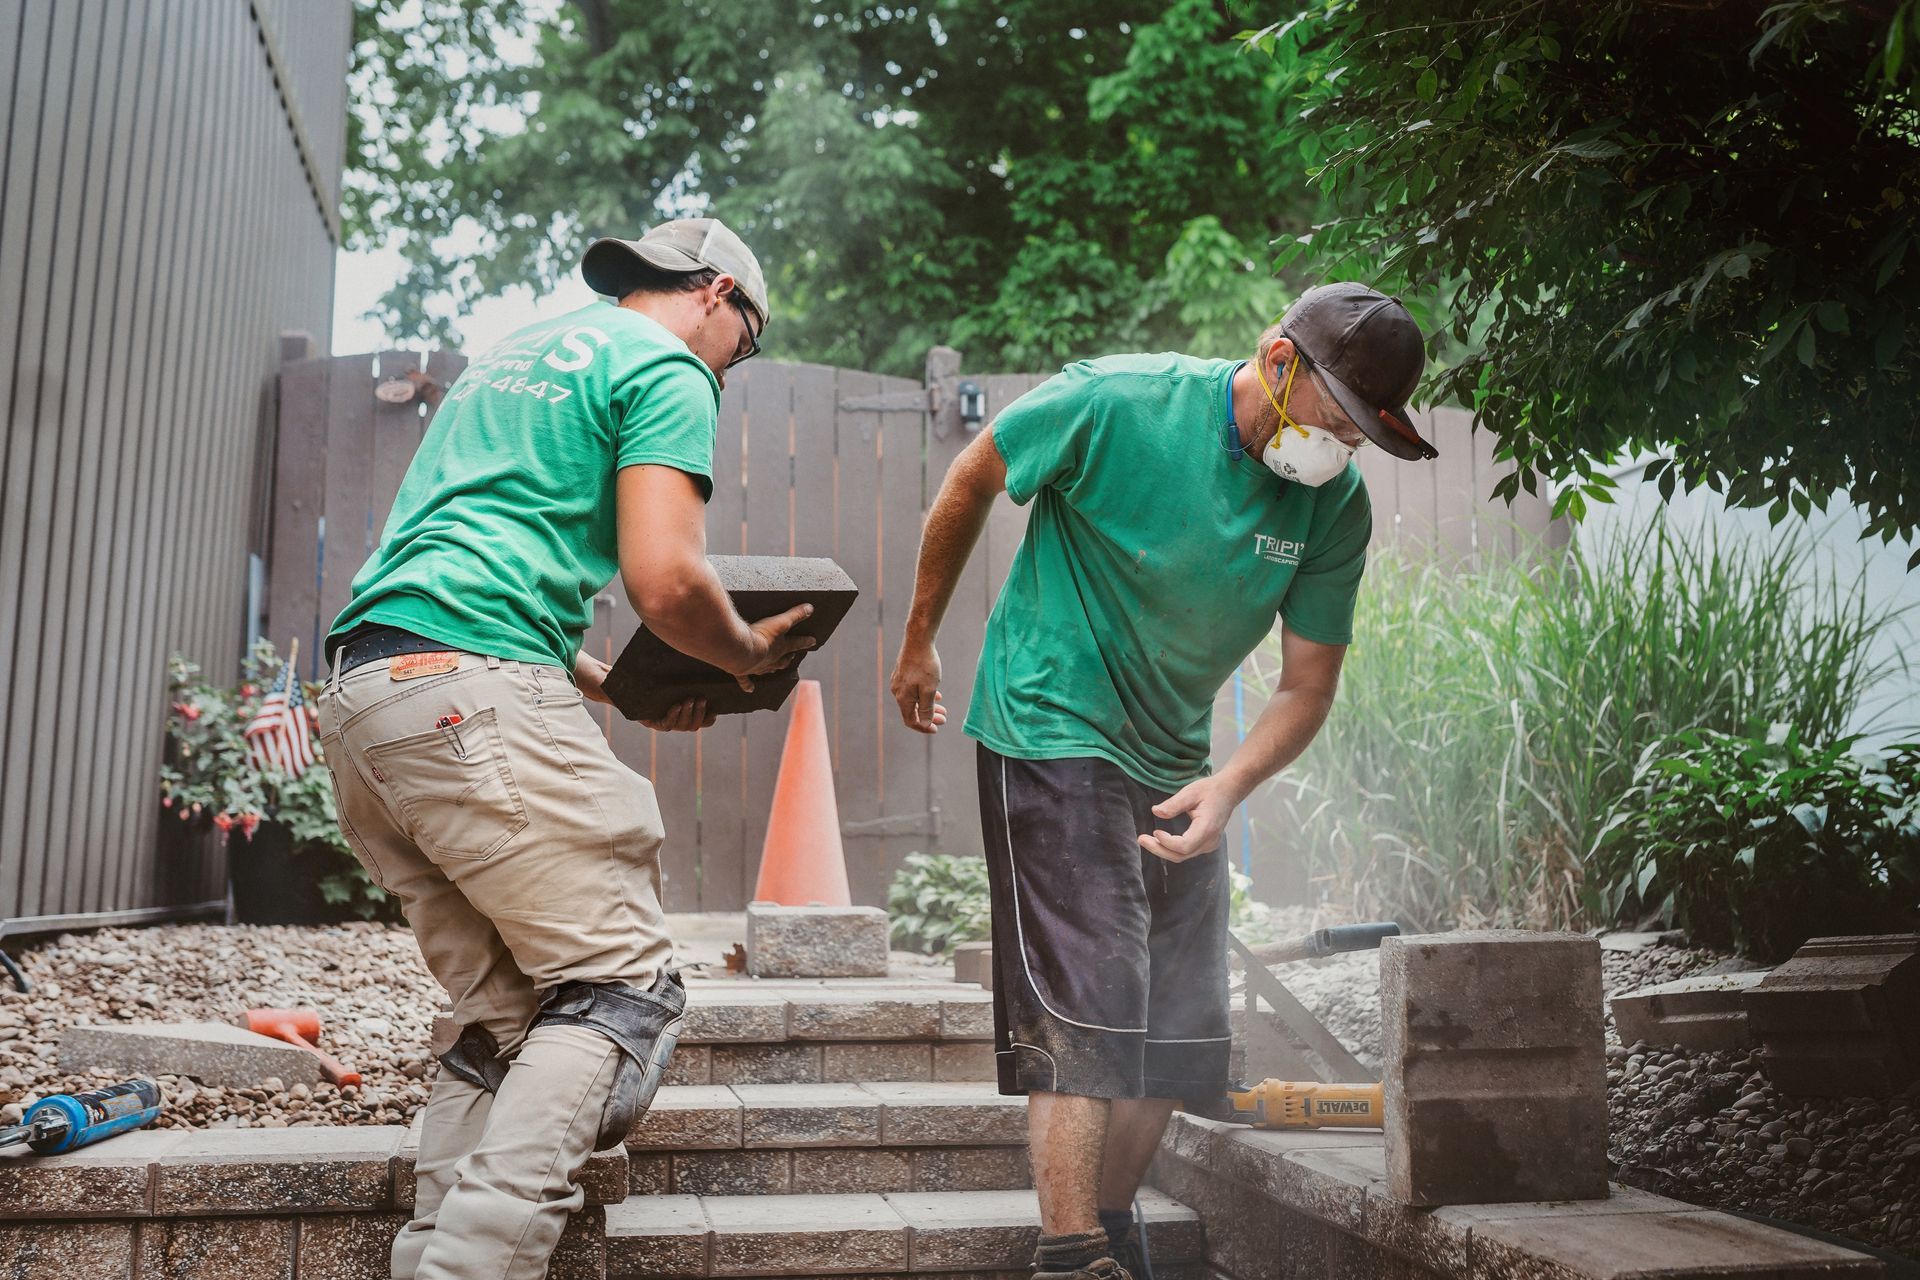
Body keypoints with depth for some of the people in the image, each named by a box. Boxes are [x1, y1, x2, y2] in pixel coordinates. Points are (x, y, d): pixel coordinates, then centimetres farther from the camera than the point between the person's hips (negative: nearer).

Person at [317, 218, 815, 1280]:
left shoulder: (514, 353, 31)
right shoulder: (668, 367, 3)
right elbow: (663, 582, -10)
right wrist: (752, 654, 10)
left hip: (358, 692, 9)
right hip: (473, 691, -9)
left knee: (501, 1012, 11)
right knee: (621, 982, -6)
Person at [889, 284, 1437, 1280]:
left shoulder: (1336, 507, -7)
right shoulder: (1115, 403, -20)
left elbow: (1308, 686, -2)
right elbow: (971, 484, -5)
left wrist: (1227, 786, -20)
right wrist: (919, 643, 4)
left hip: (1174, 764, 6)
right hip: (1052, 727, -6)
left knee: (1181, 1030, 7)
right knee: (1086, 1008, -15)